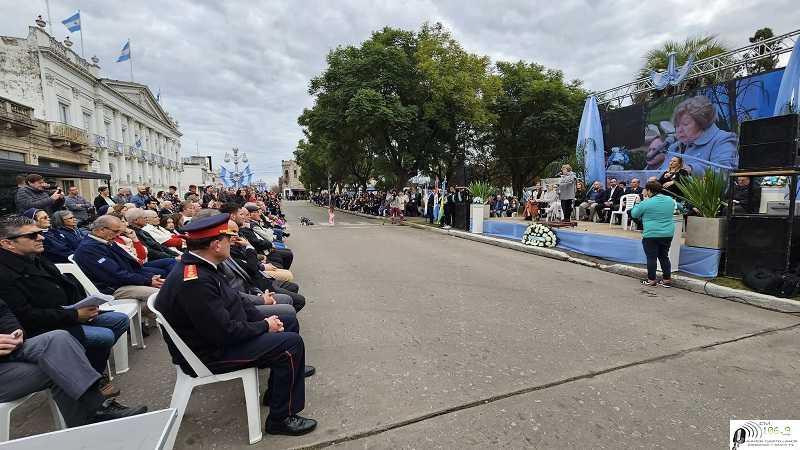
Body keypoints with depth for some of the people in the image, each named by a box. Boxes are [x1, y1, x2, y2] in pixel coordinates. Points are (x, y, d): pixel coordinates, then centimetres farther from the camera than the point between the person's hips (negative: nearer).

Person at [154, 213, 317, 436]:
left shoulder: (198, 267, 2)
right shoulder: (194, 281, -31)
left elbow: (235, 300, 9)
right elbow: (225, 332, -30)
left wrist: (265, 319, -2)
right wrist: (264, 326, -15)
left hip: (222, 332, 10)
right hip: (210, 353, -10)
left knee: (290, 322, 12)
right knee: (291, 344, -18)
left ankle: (276, 391, 27)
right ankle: (281, 418, -1)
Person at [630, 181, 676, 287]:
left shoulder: (646, 203, -14)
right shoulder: (671, 200, 5)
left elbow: (634, 214, -5)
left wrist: (638, 203, 12)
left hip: (651, 234, -6)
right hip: (668, 234, 6)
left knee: (651, 257, 3)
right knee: (664, 256, 15)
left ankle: (651, 280, 9)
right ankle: (667, 279, 19)